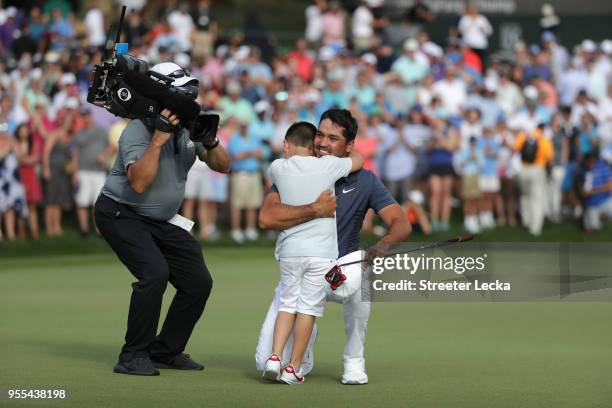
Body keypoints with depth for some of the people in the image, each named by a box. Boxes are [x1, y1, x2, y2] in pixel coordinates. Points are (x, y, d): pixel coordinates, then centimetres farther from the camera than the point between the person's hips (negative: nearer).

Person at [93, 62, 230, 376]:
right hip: (120, 214, -8)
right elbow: (139, 183, -35)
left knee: (199, 282, 1)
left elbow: (222, 166, -2)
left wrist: (210, 142, -22)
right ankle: (133, 356, -17)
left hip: (163, 221, 8)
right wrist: (159, 139, -39)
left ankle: (165, 351, 18)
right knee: (154, 272, -28)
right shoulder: (137, 132, -22)